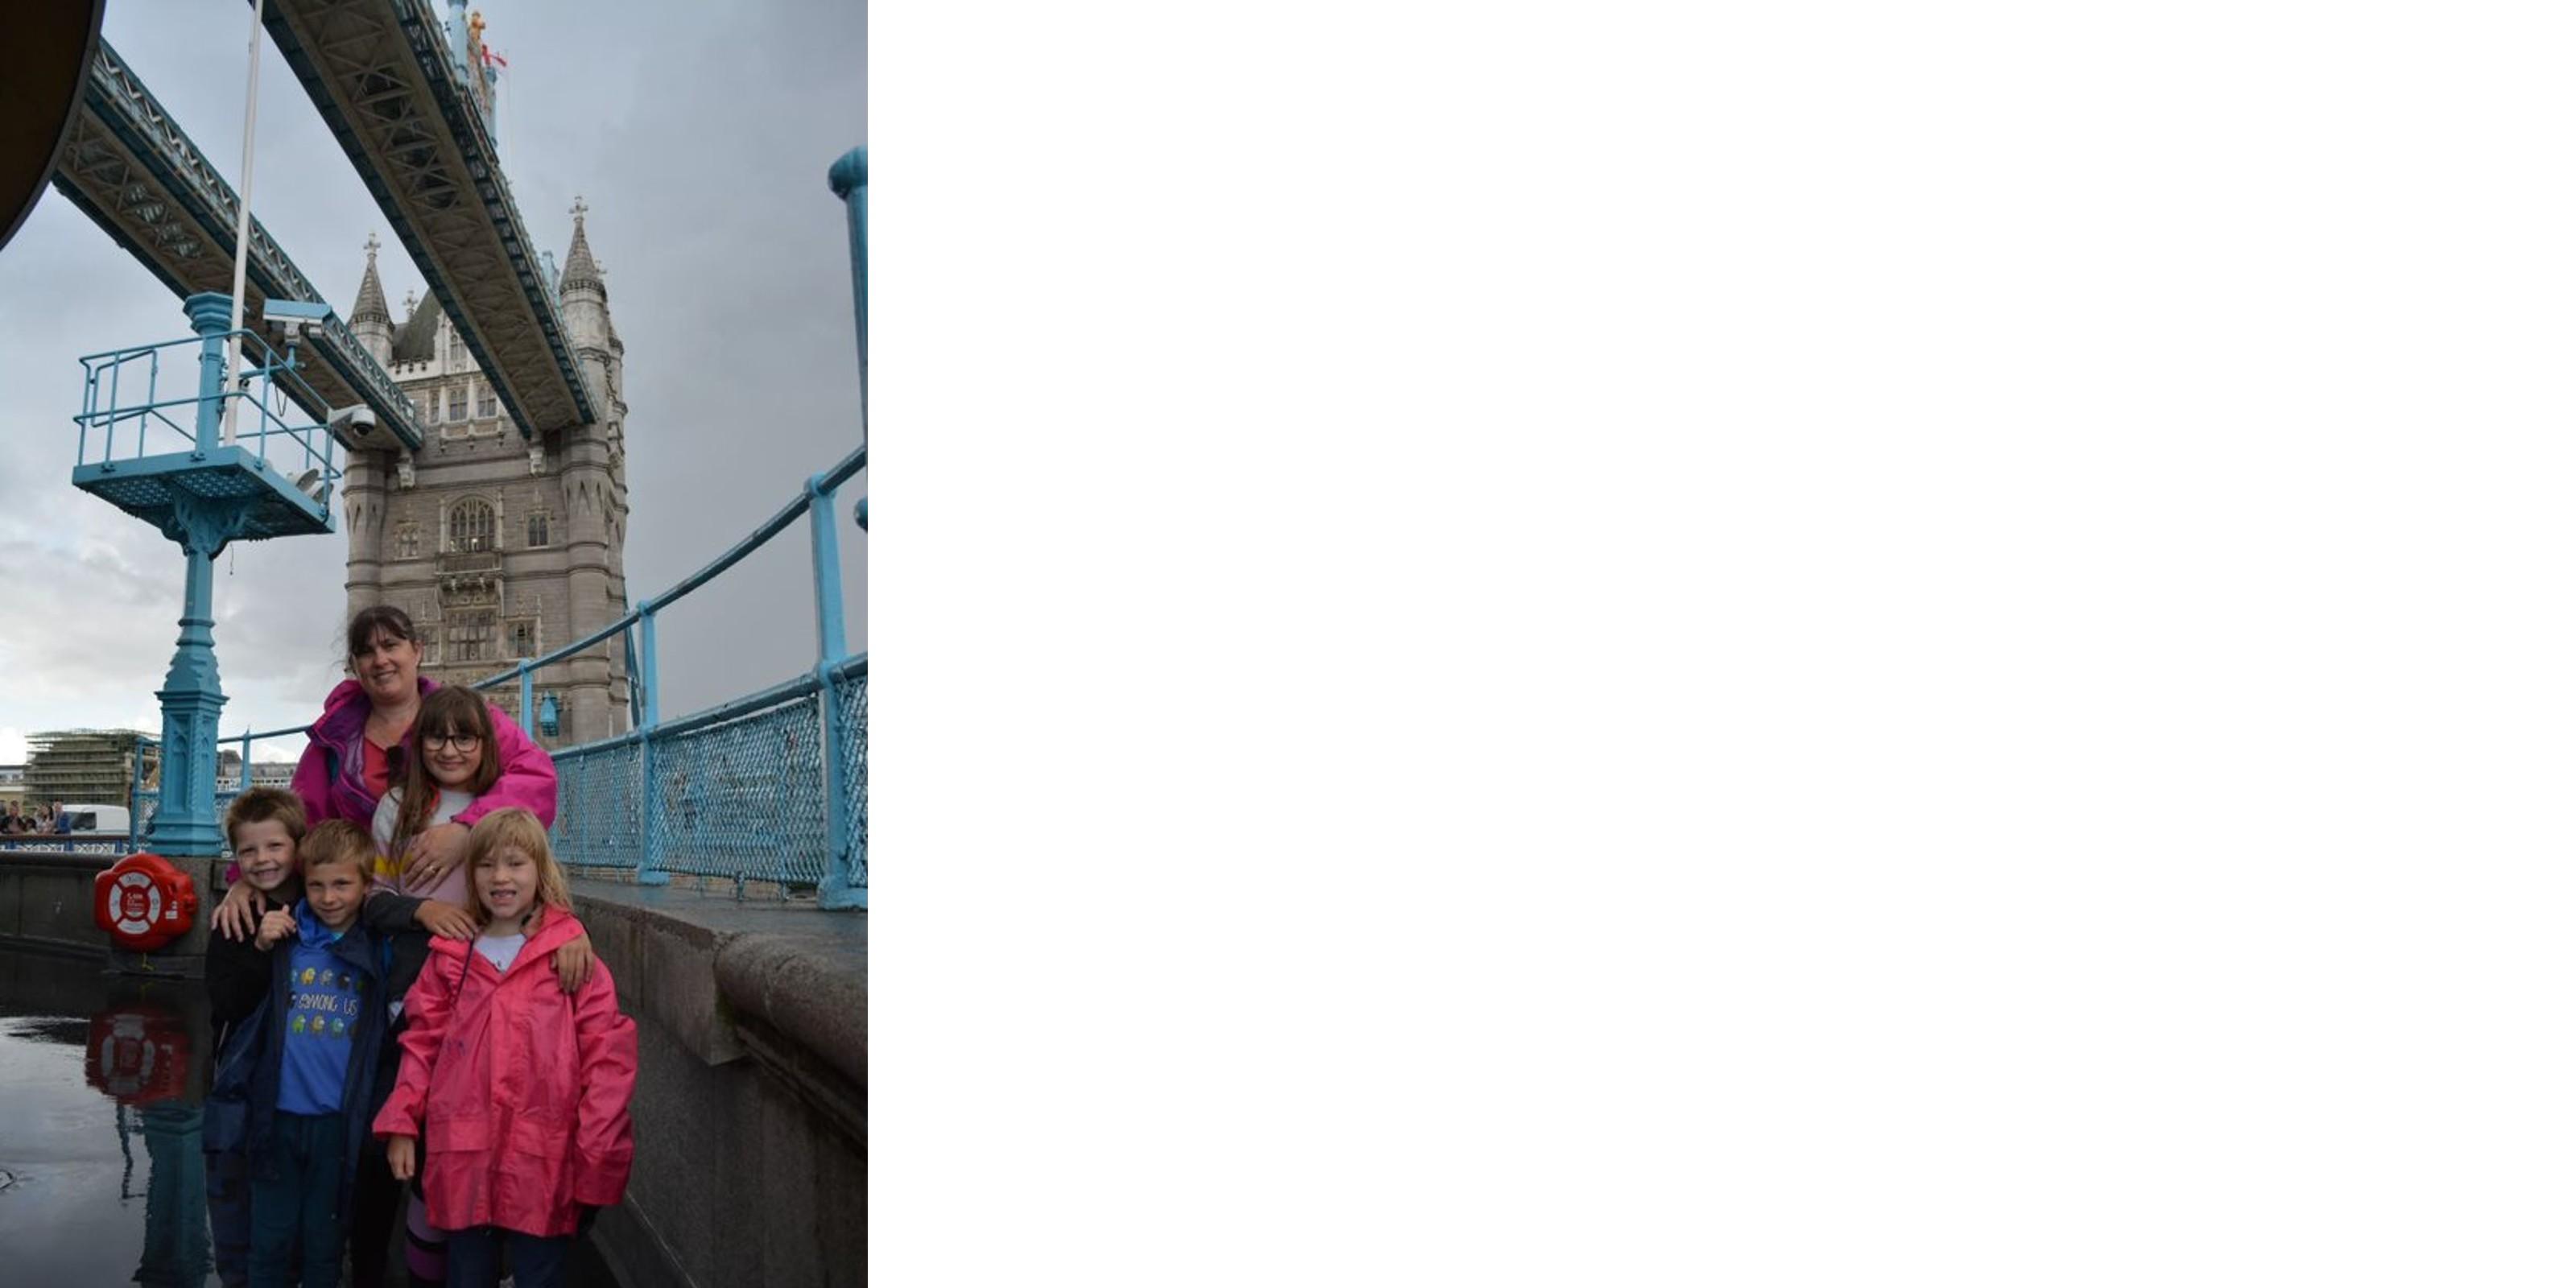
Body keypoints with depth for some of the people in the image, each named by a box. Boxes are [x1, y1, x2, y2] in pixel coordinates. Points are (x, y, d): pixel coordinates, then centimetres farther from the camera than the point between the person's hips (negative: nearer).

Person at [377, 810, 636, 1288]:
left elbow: (607, 1055, -6)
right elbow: (423, 1043, 13)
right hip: (464, 1158, 3)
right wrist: (400, 1123, 5)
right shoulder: (450, 955, 8)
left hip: (543, 1161, -3)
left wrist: (597, 1155, -9)